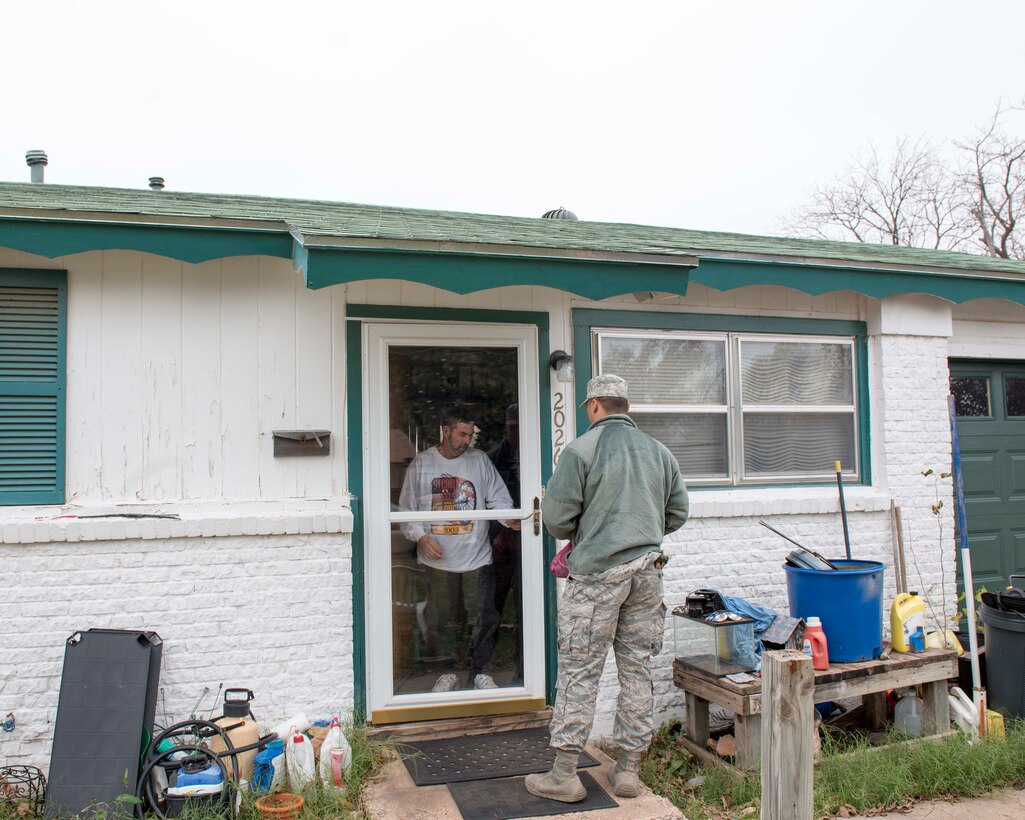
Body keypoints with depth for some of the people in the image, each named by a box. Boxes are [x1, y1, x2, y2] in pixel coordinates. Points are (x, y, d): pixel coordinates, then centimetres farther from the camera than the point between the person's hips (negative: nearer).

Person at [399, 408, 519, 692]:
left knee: (484, 618, 4)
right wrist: (421, 536, -12)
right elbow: (407, 509, 2)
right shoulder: (421, 463, 2)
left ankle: (479, 671, 21)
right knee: (441, 620, 9)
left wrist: (508, 515, -20)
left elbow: (497, 497, 0)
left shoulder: (480, 460, 4)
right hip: (438, 559, 0)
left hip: (478, 557, 1)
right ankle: (448, 672, 26)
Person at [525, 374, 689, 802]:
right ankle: (628, 769, 20)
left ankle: (564, 774, 7)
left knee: (579, 670, 2)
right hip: (646, 570, 5)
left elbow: (556, 516, -9)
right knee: (637, 669, 11)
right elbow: (678, 512, 16)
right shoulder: (658, 451, 9)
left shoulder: (582, 449, -7)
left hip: (597, 571, -5)